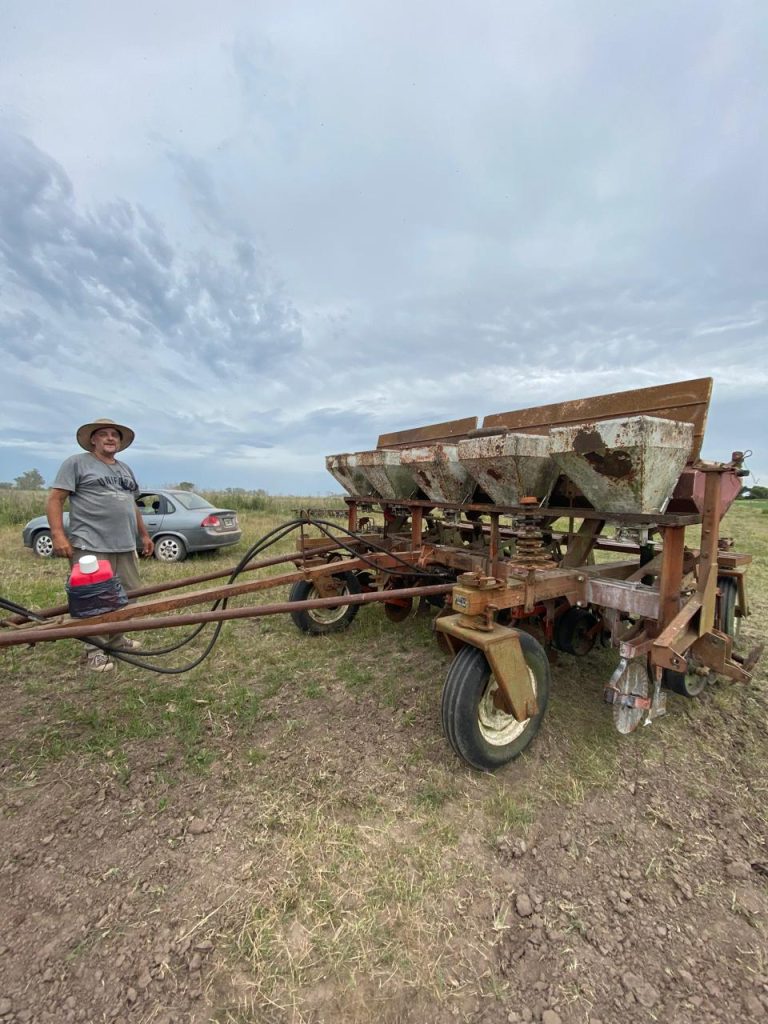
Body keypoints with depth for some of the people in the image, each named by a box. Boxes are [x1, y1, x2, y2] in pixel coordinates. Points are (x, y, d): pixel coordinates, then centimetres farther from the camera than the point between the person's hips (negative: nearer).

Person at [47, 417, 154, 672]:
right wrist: (58, 534, -16)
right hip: (91, 546, -7)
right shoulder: (76, 463, 0)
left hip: (125, 546, 7)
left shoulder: (125, 469, 20)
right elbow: (54, 499, -6)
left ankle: (116, 639, 27)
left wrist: (144, 534, 23)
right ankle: (95, 650, 11)